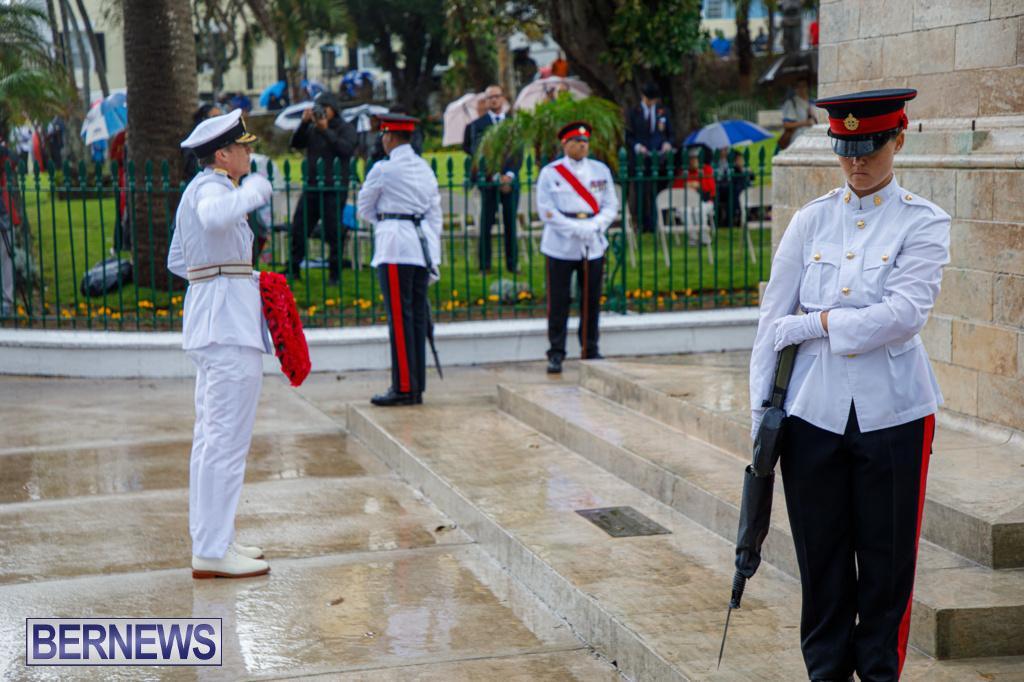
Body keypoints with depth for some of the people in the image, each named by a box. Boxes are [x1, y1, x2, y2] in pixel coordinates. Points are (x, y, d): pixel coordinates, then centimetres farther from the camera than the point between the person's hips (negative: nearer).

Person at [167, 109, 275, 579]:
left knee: (211, 436, 14)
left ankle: (209, 540, 20)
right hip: (230, 326, -11)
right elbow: (215, 218, -37)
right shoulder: (209, 188, -12)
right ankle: (212, 553, -7)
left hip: (208, 323, 11)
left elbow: (177, 261, 26)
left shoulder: (196, 191, 19)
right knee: (227, 439, -9)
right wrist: (253, 190, -21)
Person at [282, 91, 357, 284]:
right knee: (298, 228, 6)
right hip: (312, 187, 5)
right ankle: (292, 269, 16)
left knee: (334, 232, -3)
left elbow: (346, 148, -16)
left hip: (335, 188, -5)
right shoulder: (312, 128, 15)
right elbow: (296, 143, 3)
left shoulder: (346, 128, 2)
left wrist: (326, 130, -19)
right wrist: (304, 123, -9)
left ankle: (335, 272, 7)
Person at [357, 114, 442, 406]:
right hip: (424, 249, 7)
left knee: (399, 319, -4)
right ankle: (417, 387, 12)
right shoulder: (425, 168, 12)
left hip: (395, 251, -7)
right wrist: (433, 259, 15)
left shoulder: (383, 170, -7)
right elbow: (435, 214, 13)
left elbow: (364, 207, 5)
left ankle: (404, 387, -3)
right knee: (418, 317, 9)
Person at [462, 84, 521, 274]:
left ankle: (512, 263, 10)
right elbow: (477, 154, -4)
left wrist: (510, 175, -8)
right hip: (488, 182, -2)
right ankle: (485, 265, 4)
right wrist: (496, 177, -12)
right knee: (486, 225, -2)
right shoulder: (478, 125, 3)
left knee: (511, 223, 3)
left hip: (511, 181, 2)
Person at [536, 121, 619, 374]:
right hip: (561, 247, -3)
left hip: (594, 246, 3)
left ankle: (591, 351, 19)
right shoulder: (550, 173, -1)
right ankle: (556, 355, 7)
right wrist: (576, 229, -16)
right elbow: (546, 211, -6)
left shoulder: (601, 171, 9)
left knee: (592, 301, 7)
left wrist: (594, 225, -11)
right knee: (558, 303, -1)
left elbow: (611, 206, 8)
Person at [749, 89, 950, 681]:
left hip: (892, 415, -2)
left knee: (886, 560, 7)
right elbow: (773, 318, 7)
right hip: (814, 411, 2)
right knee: (821, 555, 8)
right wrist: (761, 408, 4)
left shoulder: (923, 223, -2)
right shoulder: (812, 221, 6)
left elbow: (903, 314, -16)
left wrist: (813, 324, -12)